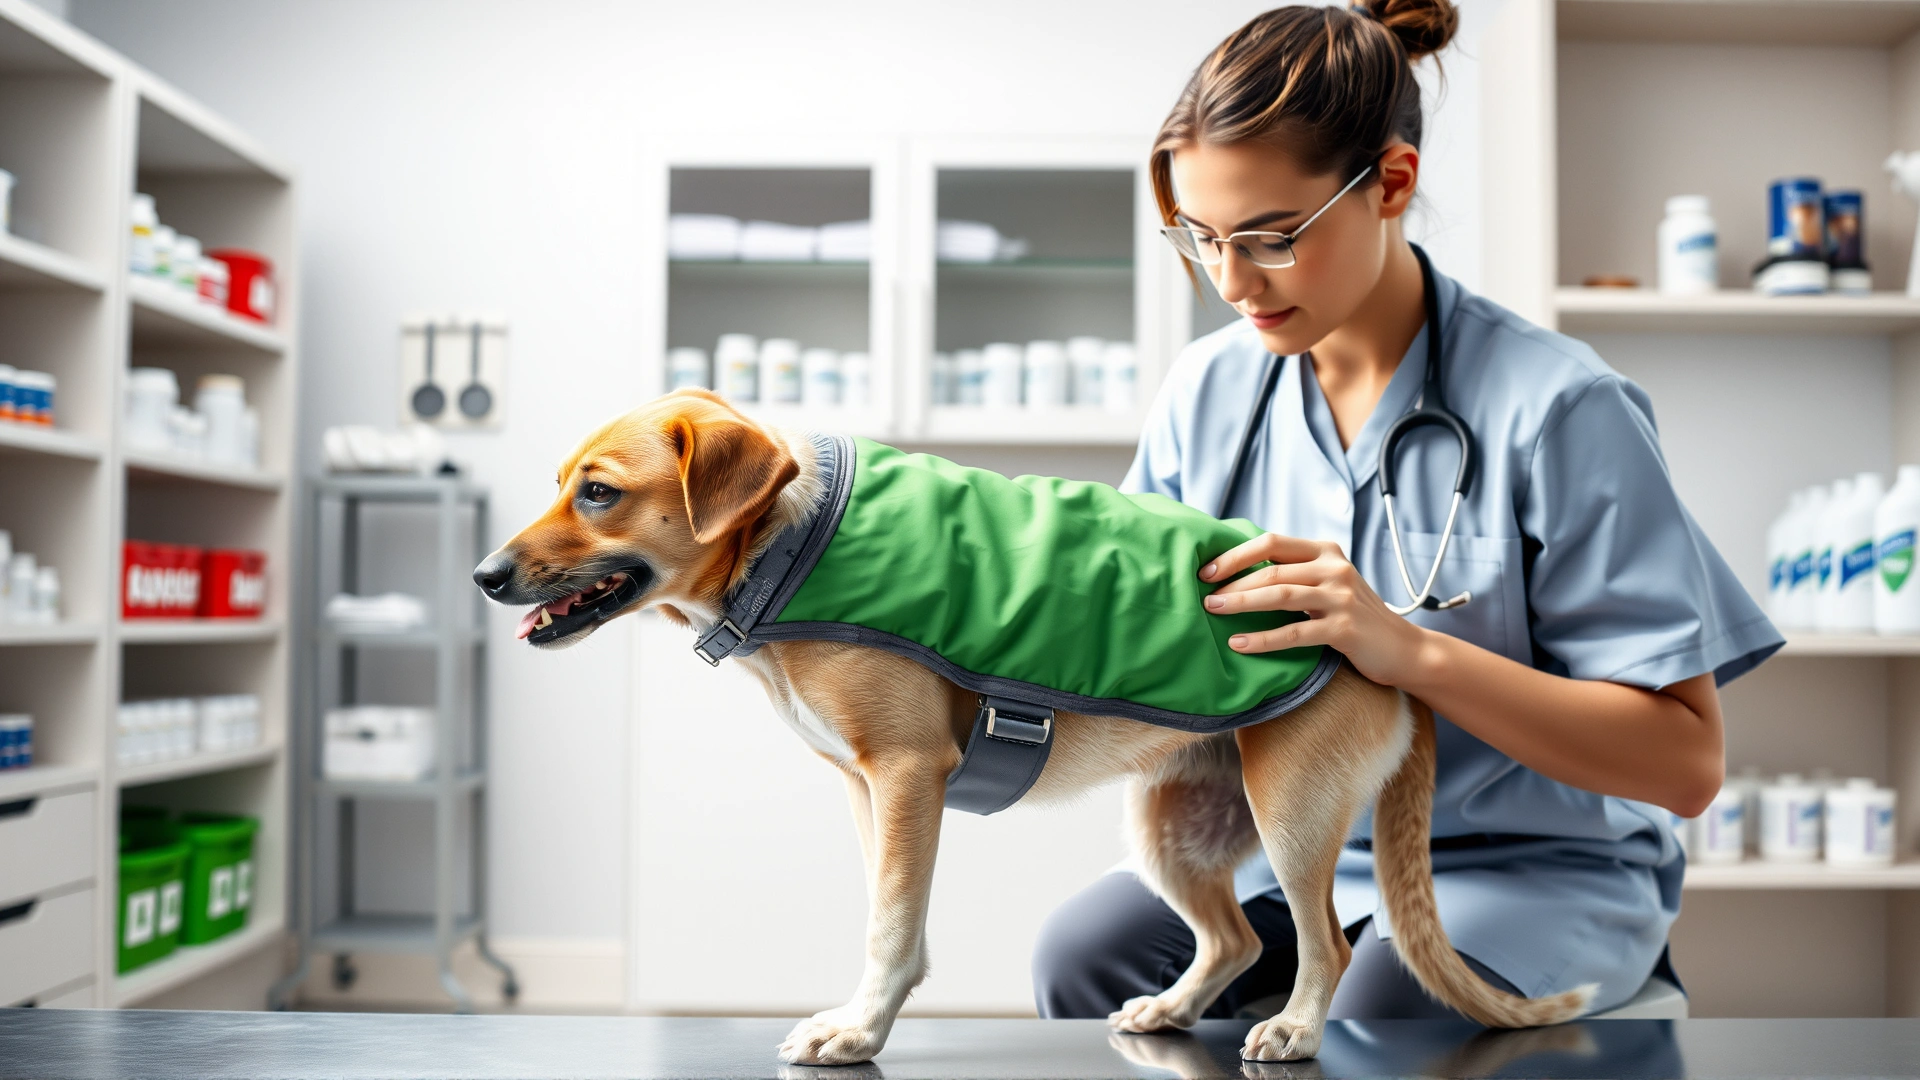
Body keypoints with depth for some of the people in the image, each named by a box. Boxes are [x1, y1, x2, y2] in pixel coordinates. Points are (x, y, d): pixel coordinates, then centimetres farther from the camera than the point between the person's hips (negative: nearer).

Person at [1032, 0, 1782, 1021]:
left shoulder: (1557, 408, -16)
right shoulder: (1207, 390, 0)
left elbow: (1685, 763, -17)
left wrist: (1408, 648, -28)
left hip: (1534, 867, -4)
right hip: (1297, 848, 5)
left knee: (1372, 1016, -35)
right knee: (1087, 948, -22)